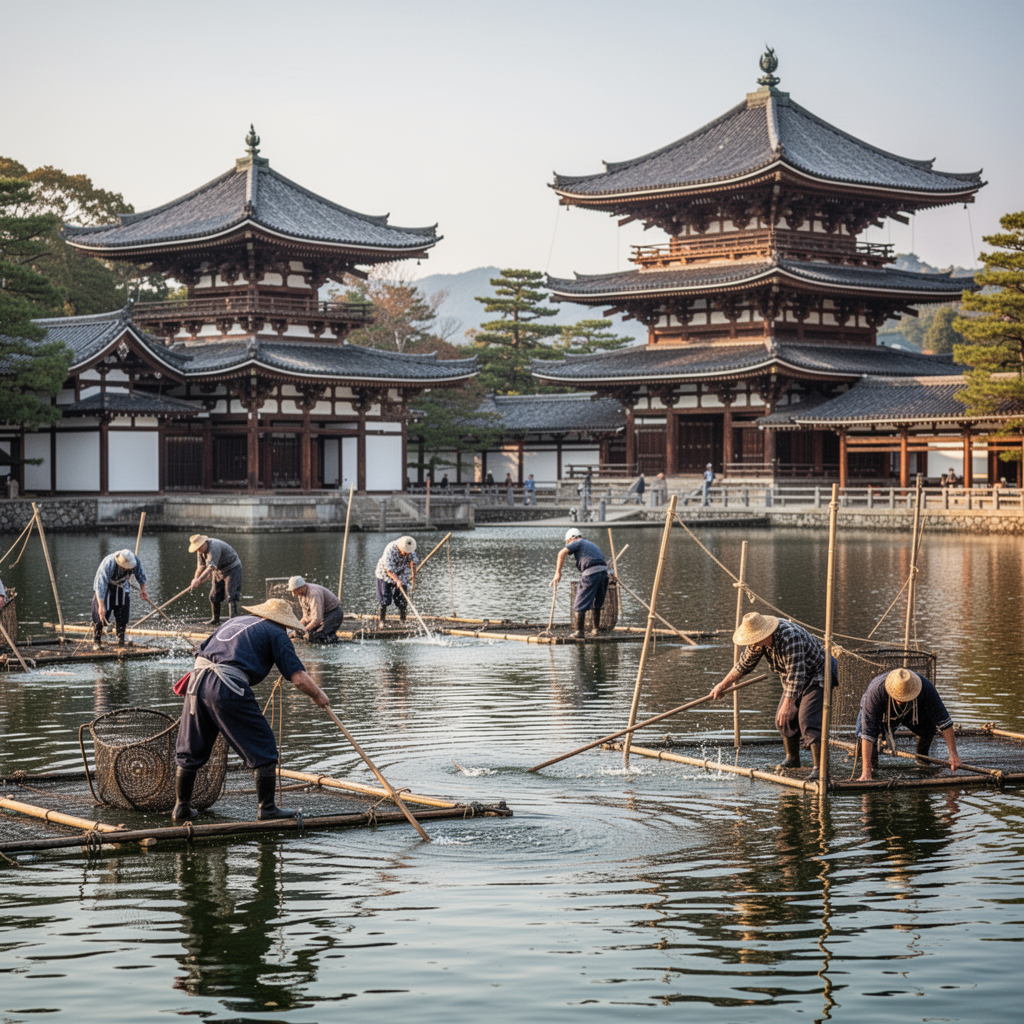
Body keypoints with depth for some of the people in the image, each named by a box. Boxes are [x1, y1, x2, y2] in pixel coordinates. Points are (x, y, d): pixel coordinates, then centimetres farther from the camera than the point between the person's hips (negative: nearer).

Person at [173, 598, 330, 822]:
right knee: (262, 747, 8)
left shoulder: (235, 621, 29)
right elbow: (299, 677, 2)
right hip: (228, 688, -7)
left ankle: (182, 807, 27)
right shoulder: (275, 633, 10)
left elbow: (202, 650, 32)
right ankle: (266, 808, 12)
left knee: (191, 748, 19)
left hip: (197, 678, 7)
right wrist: (318, 696, 18)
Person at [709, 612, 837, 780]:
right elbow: (744, 664, 8)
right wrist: (722, 685, 11)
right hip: (793, 680, 9)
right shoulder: (759, 639, -8)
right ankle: (792, 759, 32)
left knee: (808, 721, -21)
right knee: (784, 720, 12)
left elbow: (796, 674, -37)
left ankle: (819, 769, -22)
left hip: (816, 676, -9)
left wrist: (788, 704, -39)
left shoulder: (790, 638, -36)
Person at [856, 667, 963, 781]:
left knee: (929, 725, -25)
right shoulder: (875, 692, -44)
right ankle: (871, 766, -2)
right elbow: (868, 733, -45)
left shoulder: (926, 687, -37)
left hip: (911, 712, 3)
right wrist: (866, 771, -48)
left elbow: (943, 720, -30)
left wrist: (953, 754, -33)